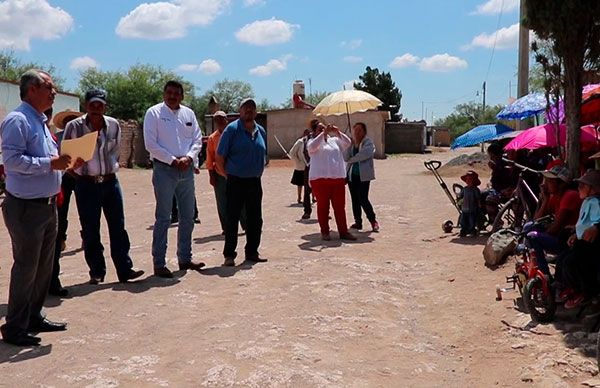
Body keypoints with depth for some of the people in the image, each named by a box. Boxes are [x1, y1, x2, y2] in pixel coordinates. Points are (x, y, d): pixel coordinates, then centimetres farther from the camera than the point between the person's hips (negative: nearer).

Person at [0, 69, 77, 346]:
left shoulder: (40, 121, 16)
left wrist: (66, 161, 6)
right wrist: (50, 163, -23)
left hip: (47, 205, 9)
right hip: (26, 207, -9)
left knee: (44, 266, 16)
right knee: (26, 268, -2)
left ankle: (34, 318, 29)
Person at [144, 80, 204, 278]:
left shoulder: (188, 113, 12)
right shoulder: (154, 113, -3)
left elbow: (197, 139, 9)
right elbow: (150, 144, -10)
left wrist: (188, 157, -9)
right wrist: (173, 160, -14)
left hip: (186, 169, 6)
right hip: (164, 169, -5)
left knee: (188, 216, 11)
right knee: (163, 218, -4)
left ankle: (185, 259, 23)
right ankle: (159, 264, 2)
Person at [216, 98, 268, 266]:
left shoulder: (261, 131, 10)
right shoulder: (232, 129, -7)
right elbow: (219, 157, -6)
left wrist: (257, 172, 13)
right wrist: (229, 173, 0)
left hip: (255, 181, 5)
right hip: (236, 182, -5)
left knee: (255, 219, 9)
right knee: (232, 219, -2)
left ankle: (252, 252, 21)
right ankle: (229, 254, 6)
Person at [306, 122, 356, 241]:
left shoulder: (335, 140, 19)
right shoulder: (313, 142, 6)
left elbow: (348, 143, 6)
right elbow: (312, 147, -17)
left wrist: (338, 132, -7)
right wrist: (323, 133, -20)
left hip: (338, 178, 4)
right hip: (320, 179, -4)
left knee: (340, 206, 4)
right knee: (323, 206, 2)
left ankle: (343, 231, 8)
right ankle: (325, 232, 10)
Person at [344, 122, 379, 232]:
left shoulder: (368, 142, -2)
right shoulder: (350, 142, 13)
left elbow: (366, 153, -22)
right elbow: (345, 158, 3)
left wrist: (352, 159, -10)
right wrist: (350, 145, -8)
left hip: (363, 175, -5)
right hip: (352, 174, 6)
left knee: (363, 199, -11)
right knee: (355, 199, 8)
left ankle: (373, 221, 3)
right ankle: (358, 222, 17)